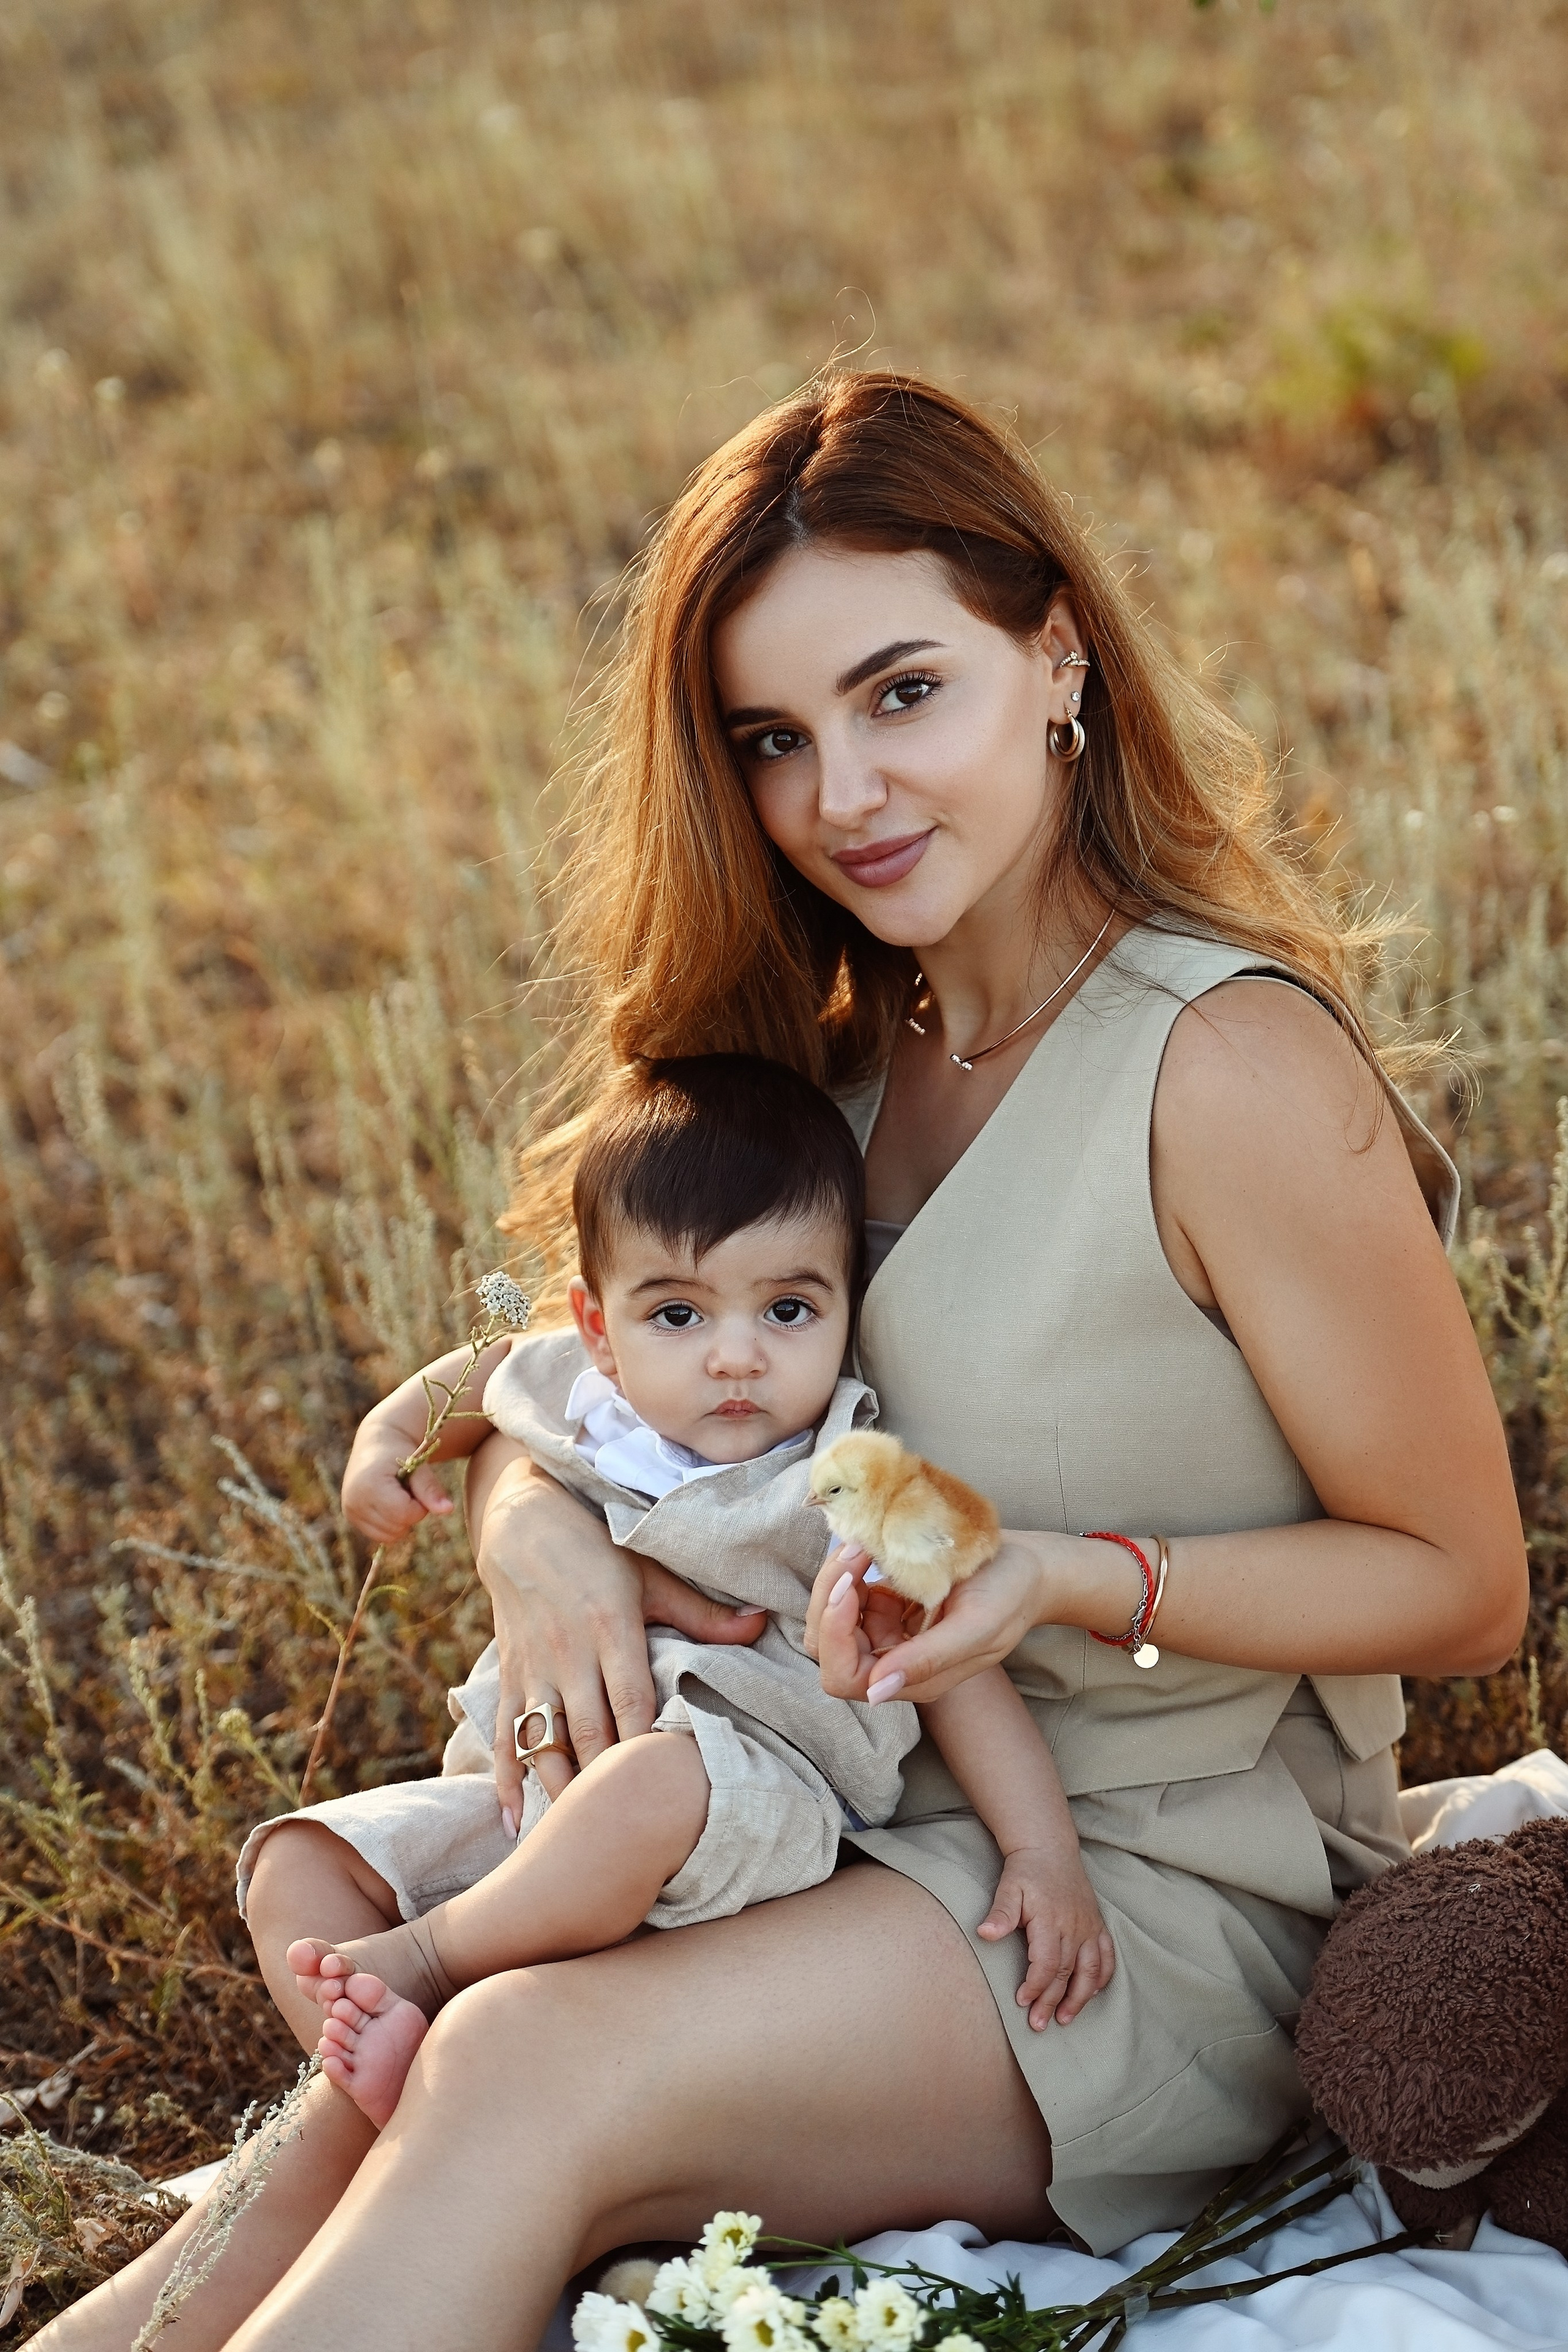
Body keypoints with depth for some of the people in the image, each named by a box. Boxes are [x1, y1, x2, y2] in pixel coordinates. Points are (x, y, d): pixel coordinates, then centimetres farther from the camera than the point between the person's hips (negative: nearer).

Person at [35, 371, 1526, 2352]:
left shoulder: (1234, 1072, -18)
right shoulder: (842, 1041, 5)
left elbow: (1463, 1586, -11)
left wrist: (1067, 1576, -25)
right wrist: (535, 1522, -13)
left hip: (1162, 1903, -6)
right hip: (877, 1825, 6)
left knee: (525, 2077, -28)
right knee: (380, 2106, -20)